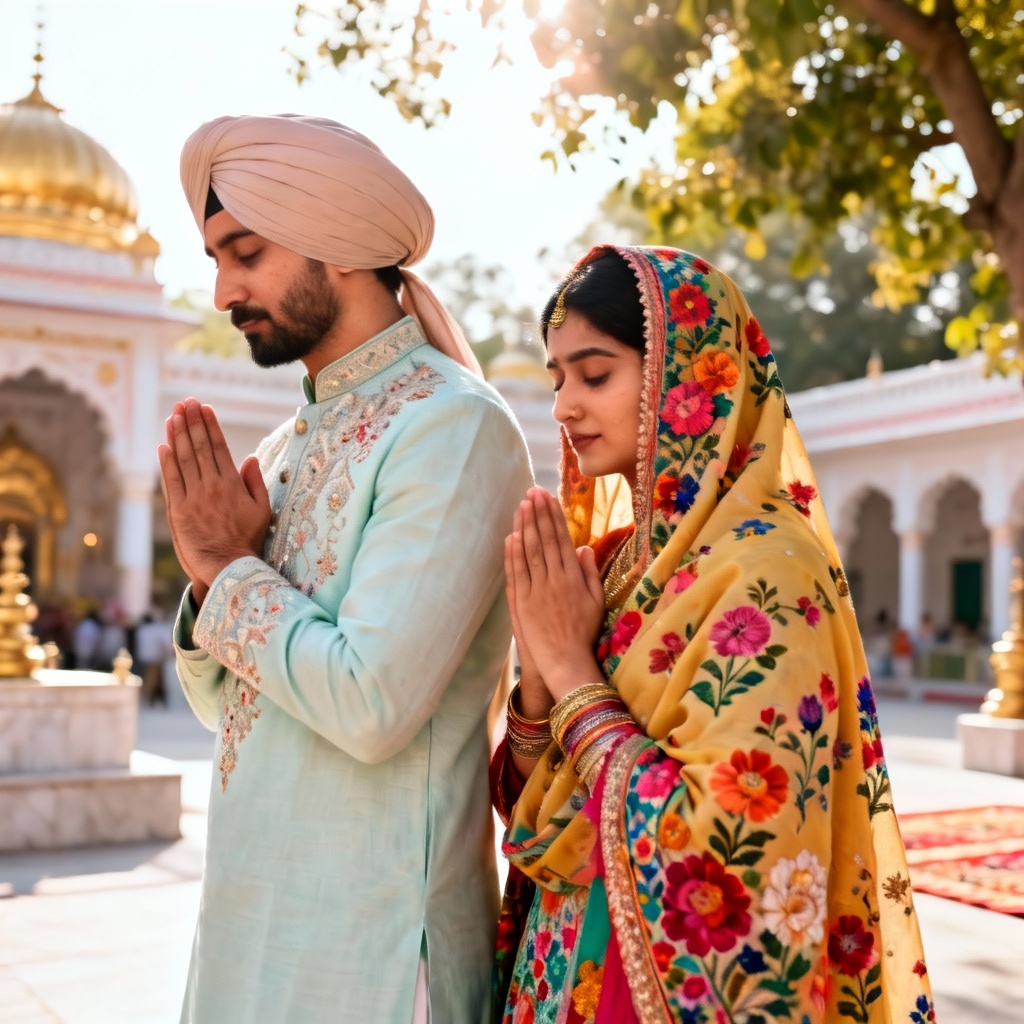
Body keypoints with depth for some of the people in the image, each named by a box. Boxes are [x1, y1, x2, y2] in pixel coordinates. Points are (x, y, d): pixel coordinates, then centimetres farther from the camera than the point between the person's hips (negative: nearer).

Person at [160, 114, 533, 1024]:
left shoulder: (453, 423, -16)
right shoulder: (290, 444, 9)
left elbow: (372, 703, -25)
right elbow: (223, 703, 12)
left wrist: (234, 570, -11)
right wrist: (210, 577, -6)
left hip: (368, 941, -7)